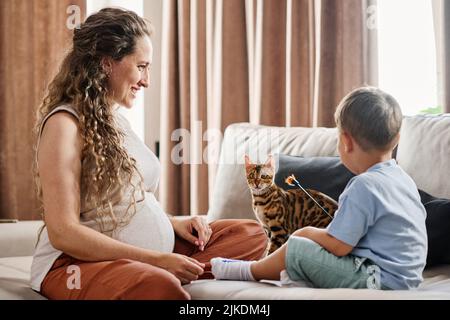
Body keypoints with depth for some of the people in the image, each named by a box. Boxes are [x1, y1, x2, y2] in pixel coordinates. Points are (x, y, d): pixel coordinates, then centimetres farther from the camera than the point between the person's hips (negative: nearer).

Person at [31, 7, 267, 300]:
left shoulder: (117, 120, 16)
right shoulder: (65, 123, -11)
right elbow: (63, 233, -19)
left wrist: (174, 223, 4)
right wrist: (156, 260, -22)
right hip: (80, 264, -10)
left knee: (250, 233, 0)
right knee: (160, 286, -41)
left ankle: (167, 276, -18)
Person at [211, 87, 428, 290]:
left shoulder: (364, 185, -20)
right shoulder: (404, 179, 10)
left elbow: (338, 245, -21)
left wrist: (309, 233, 0)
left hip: (380, 279, -10)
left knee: (297, 249, -3)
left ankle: (247, 271, 18)